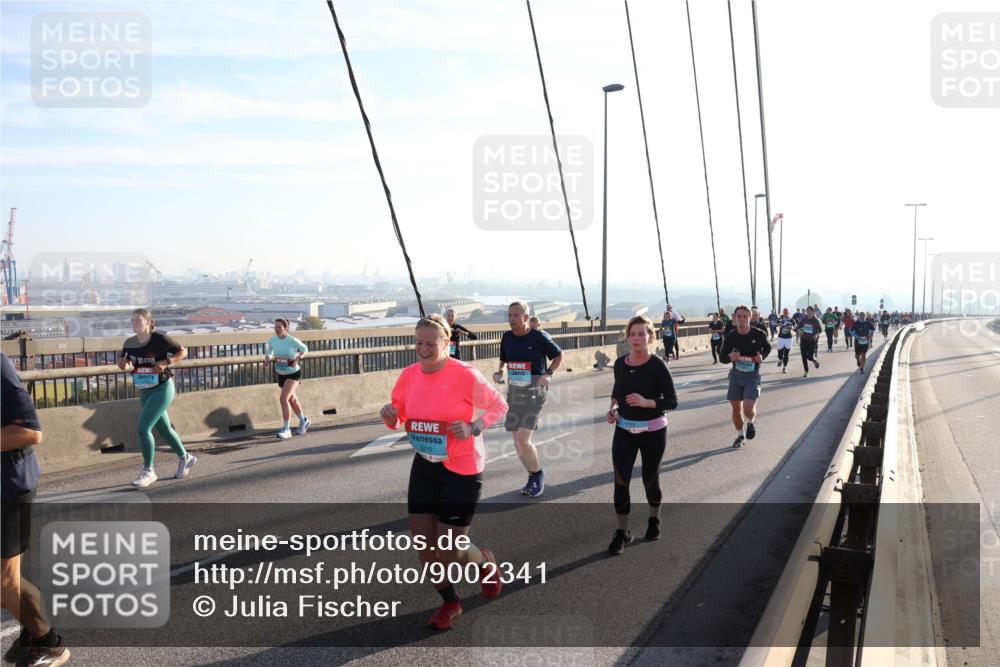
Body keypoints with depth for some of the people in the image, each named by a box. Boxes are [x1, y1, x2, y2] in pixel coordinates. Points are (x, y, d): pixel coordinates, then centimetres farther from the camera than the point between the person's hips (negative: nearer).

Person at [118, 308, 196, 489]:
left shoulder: (160, 339, -15)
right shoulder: (129, 343, -1)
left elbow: (183, 352, -6)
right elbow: (124, 365, 11)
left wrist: (166, 362, -20)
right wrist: (123, 364, -12)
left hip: (162, 389, -6)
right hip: (144, 392, 6)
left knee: (143, 428, -14)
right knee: (164, 429, 16)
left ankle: (148, 471, 0)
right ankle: (185, 458, 36)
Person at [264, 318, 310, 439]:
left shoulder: (292, 340, -18)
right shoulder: (272, 340, -7)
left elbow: (304, 349, -3)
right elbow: (268, 353, 7)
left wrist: (297, 359, -18)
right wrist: (267, 359, -15)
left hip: (293, 373, -6)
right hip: (281, 374, 6)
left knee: (283, 399, -19)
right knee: (292, 400, 20)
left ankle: (286, 429, -11)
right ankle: (304, 421, 43)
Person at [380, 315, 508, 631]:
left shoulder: (464, 374, -19)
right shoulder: (409, 375, -4)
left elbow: (499, 405, -8)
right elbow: (398, 419, 8)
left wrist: (473, 428, -23)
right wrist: (390, 415, -15)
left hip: (462, 469, -5)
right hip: (424, 465, 6)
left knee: (448, 551, -2)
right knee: (423, 544, 8)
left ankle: (485, 563, 34)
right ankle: (450, 602, 33)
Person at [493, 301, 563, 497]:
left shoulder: (539, 337, -11)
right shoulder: (507, 337, 3)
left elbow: (558, 355, 1)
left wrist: (547, 374, -13)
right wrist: (500, 372, -2)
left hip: (534, 392, -6)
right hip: (514, 392, 6)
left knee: (523, 439, -15)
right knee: (517, 441, 8)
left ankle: (538, 473, 10)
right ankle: (533, 477, 27)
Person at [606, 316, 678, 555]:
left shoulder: (658, 366, -15)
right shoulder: (620, 363, -2)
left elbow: (672, 401, -14)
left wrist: (646, 402, -28)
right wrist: (613, 407, -4)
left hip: (652, 432, -3)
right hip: (624, 430, 3)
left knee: (650, 480, 12)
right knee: (620, 481, -6)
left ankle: (654, 520, 41)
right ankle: (622, 532, 9)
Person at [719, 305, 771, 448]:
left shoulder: (759, 334, -11)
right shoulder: (730, 337, -8)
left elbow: (768, 348, 10)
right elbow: (722, 356, 4)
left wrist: (762, 356, -11)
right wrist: (730, 357, -19)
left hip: (753, 375, -2)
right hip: (736, 374, 3)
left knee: (748, 407, -16)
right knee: (736, 407, 9)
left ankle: (750, 423, 21)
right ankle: (740, 435, 32)